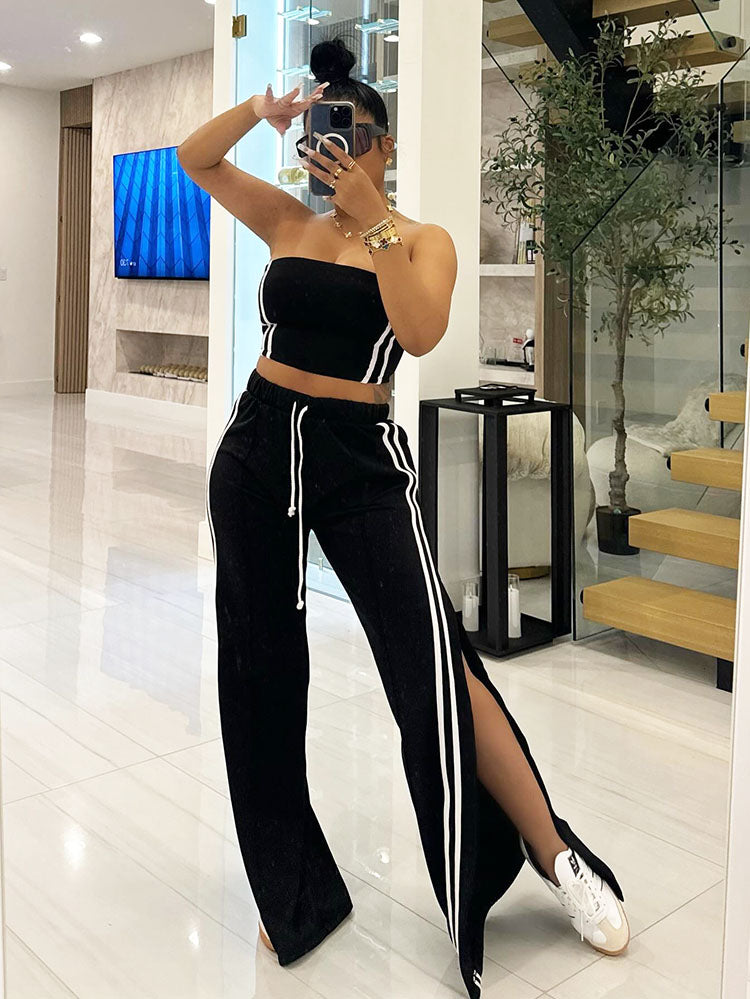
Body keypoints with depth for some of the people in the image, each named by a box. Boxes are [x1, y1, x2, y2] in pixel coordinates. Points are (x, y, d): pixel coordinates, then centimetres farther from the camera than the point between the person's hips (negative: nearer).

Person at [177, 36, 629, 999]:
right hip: (256, 451, 4)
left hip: (361, 463, -4)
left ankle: (555, 856, 9)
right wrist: (263, 111, -3)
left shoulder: (423, 240, 3)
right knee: (261, 668, 9)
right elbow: (194, 158, 11)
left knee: (434, 667, -11)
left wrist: (373, 217, -15)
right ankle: (292, 889, 28)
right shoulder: (288, 222, 11)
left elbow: (421, 332, -15)